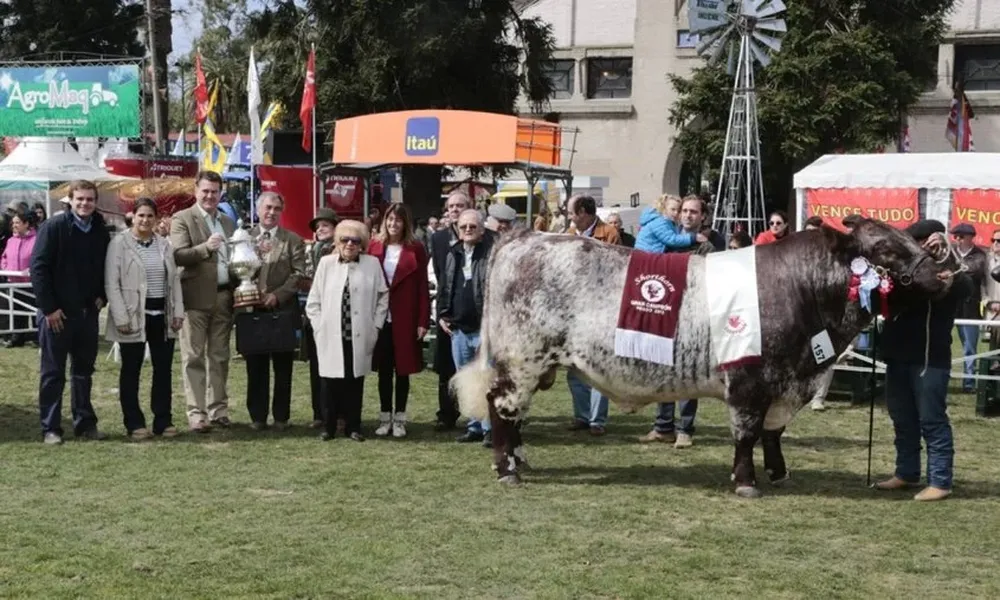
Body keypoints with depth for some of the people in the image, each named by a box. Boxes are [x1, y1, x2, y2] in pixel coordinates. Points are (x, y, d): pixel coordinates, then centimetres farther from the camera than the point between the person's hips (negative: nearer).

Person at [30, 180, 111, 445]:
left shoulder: (101, 231, 4)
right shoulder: (54, 227, -10)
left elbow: (106, 267, 17)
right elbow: (38, 268, -12)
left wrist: (101, 296, 3)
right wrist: (49, 308, -14)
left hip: (87, 311, 5)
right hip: (57, 313, -5)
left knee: (84, 370, 13)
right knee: (53, 372, 3)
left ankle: (85, 423, 21)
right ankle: (50, 428, 9)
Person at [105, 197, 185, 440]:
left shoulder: (163, 244, 10)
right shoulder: (119, 243, -5)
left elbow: (174, 279, 13)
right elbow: (112, 283, -9)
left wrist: (178, 312, 5)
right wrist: (121, 318, -15)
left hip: (162, 315, 5)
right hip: (134, 316, -5)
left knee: (164, 369, 8)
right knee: (131, 371, 5)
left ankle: (163, 421, 16)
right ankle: (134, 424, 11)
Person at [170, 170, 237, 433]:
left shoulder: (228, 222, 17)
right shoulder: (182, 219, -1)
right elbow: (178, 255, -12)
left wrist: (237, 292, 5)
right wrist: (205, 247, -24)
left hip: (223, 298, 6)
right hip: (196, 298, -5)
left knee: (220, 357, 10)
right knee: (194, 357, -2)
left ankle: (219, 409, 17)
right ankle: (196, 413, -2)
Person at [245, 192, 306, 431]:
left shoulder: (293, 240, 5)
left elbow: (298, 273, -2)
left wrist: (277, 295, -13)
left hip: (283, 309, -1)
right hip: (252, 308, 1)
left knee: (283, 365, 4)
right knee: (256, 365, 4)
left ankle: (281, 416, 10)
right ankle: (257, 415, 11)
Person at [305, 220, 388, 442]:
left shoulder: (372, 264, 2)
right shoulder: (326, 263, 3)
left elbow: (383, 297, 8)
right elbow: (313, 300, 7)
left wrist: (375, 326, 3)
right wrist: (320, 326, 0)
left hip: (359, 336, 0)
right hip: (331, 336, 0)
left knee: (355, 382, 5)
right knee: (331, 382, 1)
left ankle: (353, 426, 15)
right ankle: (329, 427, 12)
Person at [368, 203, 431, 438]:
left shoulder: (415, 248, -2)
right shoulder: (375, 246, 3)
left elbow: (423, 286, -3)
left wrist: (423, 320, -8)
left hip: (405, 319, -2)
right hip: (379, 318, 2)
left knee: (402, 369, 6)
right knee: (384, 369, 8)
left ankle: (399, 419, 14)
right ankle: (385, 418, 17)